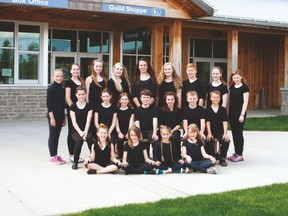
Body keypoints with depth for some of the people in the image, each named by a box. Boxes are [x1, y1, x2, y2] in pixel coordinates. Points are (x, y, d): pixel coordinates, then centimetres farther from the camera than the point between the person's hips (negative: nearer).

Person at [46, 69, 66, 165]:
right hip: (53, 116, -6)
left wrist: (64, 118, 17)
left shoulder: (62, 89, 11)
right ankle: (52, 157, 7)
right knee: (52, 135, 0)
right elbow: (48, 104, -12)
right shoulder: (51, 88, -10)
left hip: (60, 116, 6)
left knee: (57, 136, 12)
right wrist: (52, 117, -17)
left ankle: (56, 155, 19)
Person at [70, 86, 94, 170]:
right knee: (79, 139, -33)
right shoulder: (73, 107, 5)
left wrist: (85, 132, -20)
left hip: (87, 130, 0)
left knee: (89, 138, -35)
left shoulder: (89, 106, 6)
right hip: (76, 131, 0)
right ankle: (75, 162, -16)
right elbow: (74, 122, -3)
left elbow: (88, 121, -4)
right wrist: (80, 132, -18)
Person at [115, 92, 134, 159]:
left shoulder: (131, 110, 11)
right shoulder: (117, 110, 13)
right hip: (120, 133, 1)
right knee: (120, 140, -32)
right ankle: (120, 157, -16)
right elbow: (116, 123, 7)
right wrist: (119, 132, -10)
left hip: (128, 132, 0)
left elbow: (131, 122, 2)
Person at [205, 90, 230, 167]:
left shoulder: (223, 109, 7)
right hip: (211, 132, -1)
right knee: (209, 141, -31)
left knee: (226, 140, -28)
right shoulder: (208, 109, 4)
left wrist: (225, 133, -15)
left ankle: (222, 158, -6)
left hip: (220, 131, 1)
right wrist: (209, 133, -16)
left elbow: (225, 122, -1)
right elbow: (207, 122, -3)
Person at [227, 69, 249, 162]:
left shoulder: (244, 87, -7)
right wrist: (227, 112, 12)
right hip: (232, 113, 6)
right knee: (234, 133, 9)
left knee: (239, 133, -3)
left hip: (240, 113, -6)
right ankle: (236, 153, 18)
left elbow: (245, 101, -11)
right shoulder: (231, 87, 11)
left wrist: (242, 114, -16)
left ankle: (240, 155, 4)